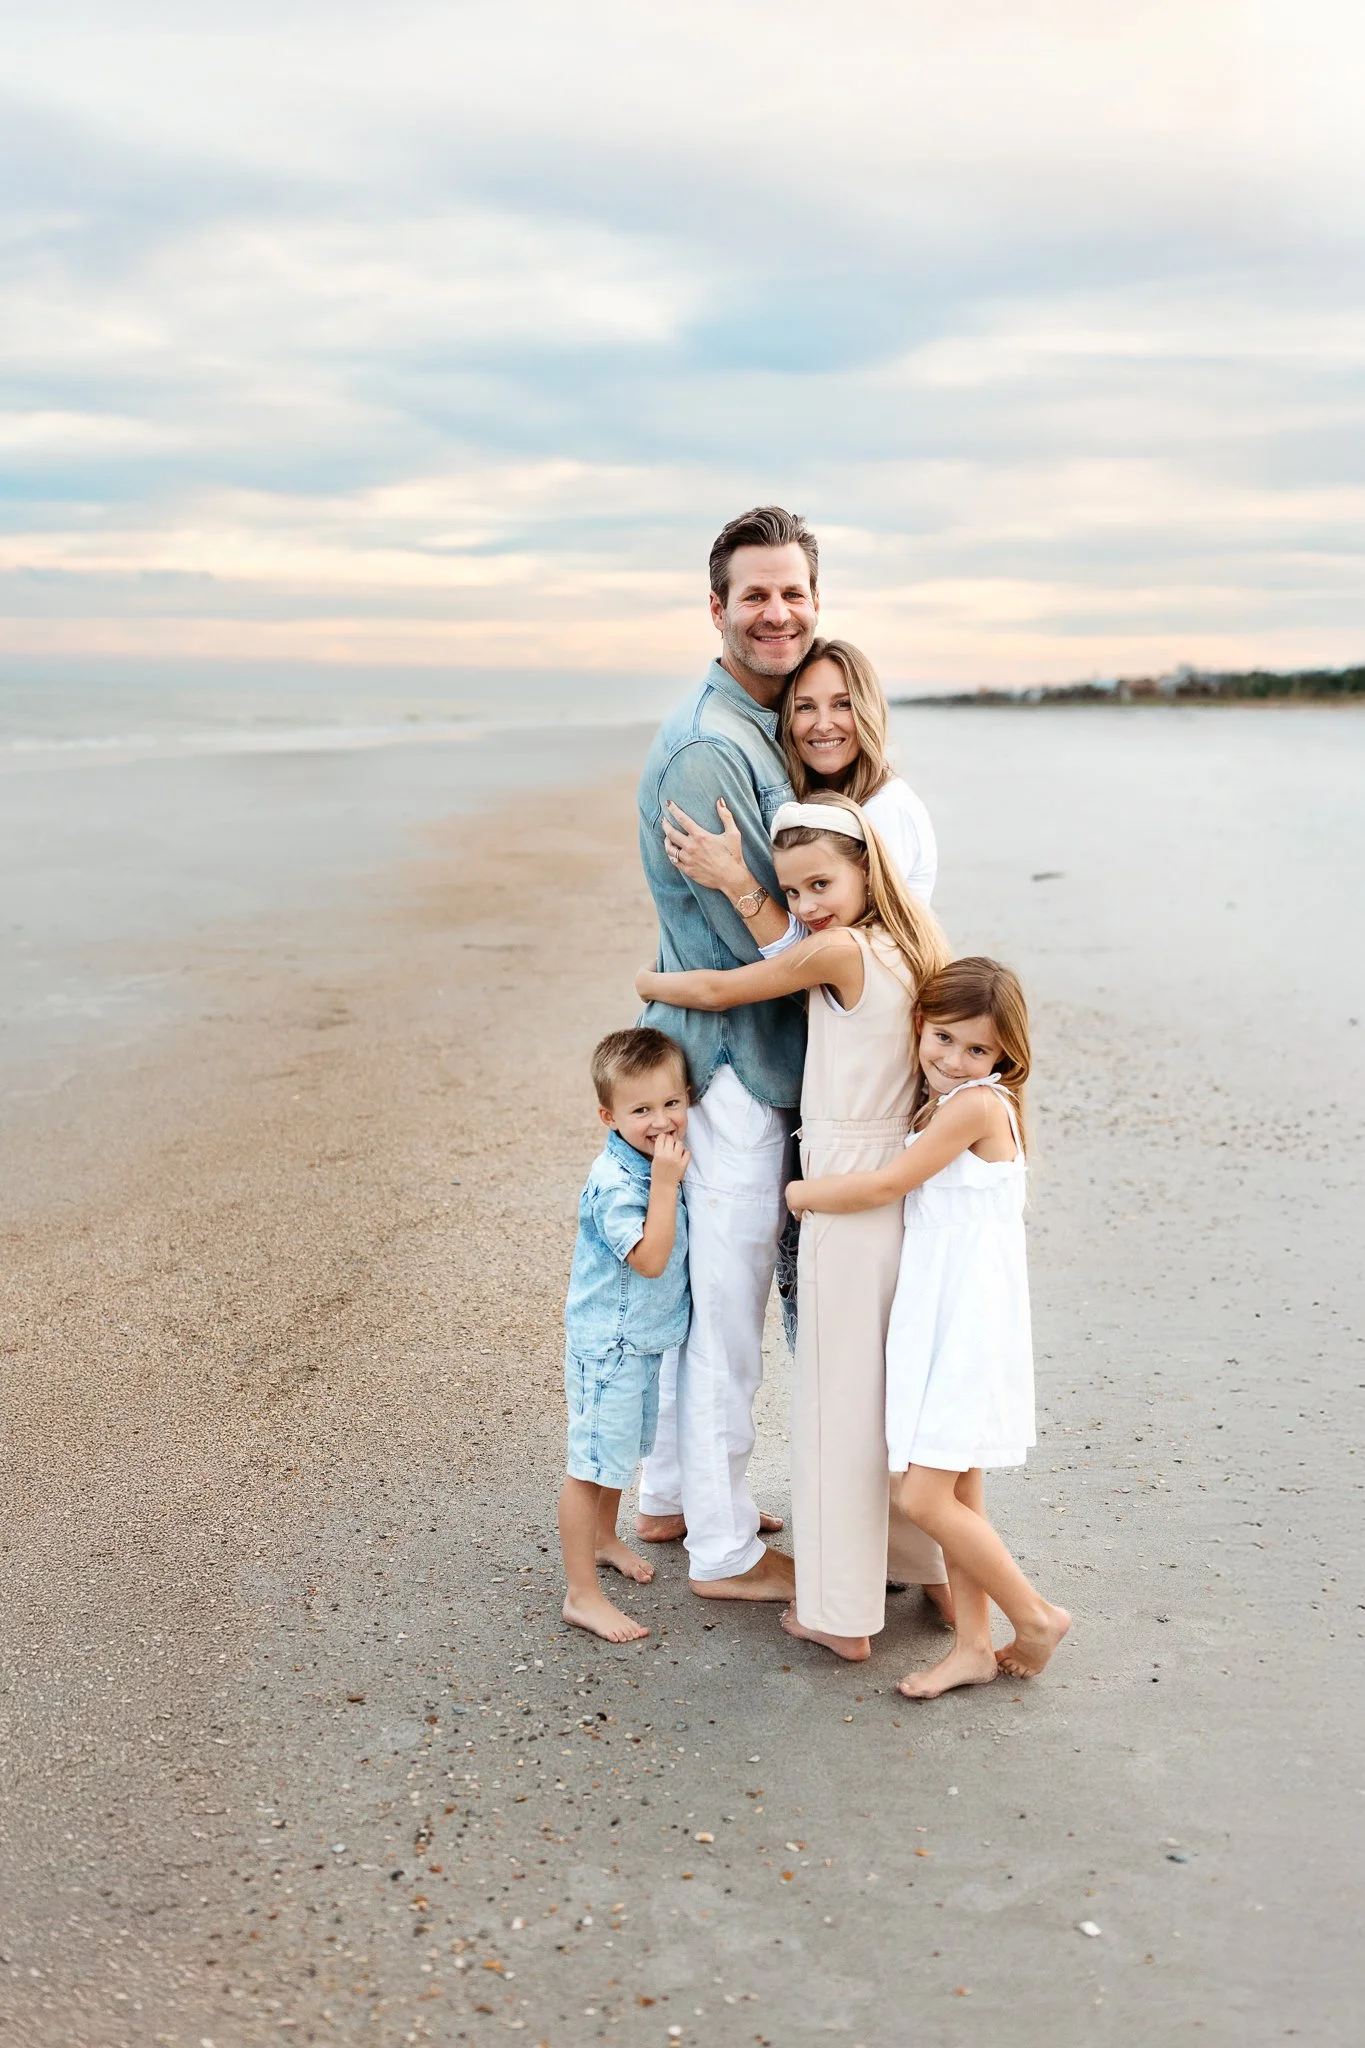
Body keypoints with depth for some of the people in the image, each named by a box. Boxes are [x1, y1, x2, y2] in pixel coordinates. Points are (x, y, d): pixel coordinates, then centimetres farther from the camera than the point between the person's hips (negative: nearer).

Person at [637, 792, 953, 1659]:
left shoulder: (840, 951, -18)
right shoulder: (909, 945, 4)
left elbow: (719, 990, -7)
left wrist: (648, 983, 10)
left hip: (847, 1200, -8)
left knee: (839, 1398, 4)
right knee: (899, 1388, 21)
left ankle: (842, 1612, 15)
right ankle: (926, 1562, 35)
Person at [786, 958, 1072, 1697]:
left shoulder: (977, 1104, -16)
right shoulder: (933, 1101, 12)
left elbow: (884, 1186, -15)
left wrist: (799, 1193, -4)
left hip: (968, 1323, -9)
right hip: (934, 1313, 9)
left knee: (925, 1497, -7)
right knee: (955, 1492, 14)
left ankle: (1036, 1616, 11)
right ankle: (973, 1646, 25)